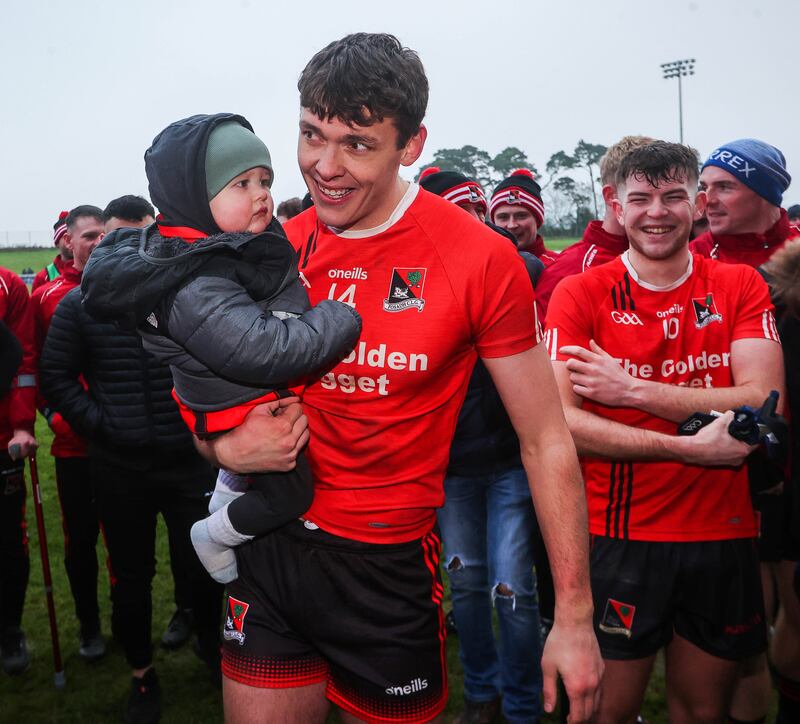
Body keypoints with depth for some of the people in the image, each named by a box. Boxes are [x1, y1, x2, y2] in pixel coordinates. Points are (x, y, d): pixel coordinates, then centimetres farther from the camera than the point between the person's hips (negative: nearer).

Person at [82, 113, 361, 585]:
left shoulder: (256, 241, -4)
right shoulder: (193, 289, -34)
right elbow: (265, 350, -42)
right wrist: (347, 319, -36)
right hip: (245, 416, -9)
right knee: (290, 492, 8)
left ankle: (227, 492, 55)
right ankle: (214, 536, 31)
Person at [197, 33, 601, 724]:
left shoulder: (482, 260, -14)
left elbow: (546, 442, -10)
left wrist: (575, 615, -11)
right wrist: (227, 446, -13)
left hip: (391, 565, -3)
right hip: (271, 546, 3)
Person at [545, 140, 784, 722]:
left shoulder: (742, 286, 2)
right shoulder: (580, 295, -6)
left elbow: (765, 404, -11)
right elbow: (558, 420, -16)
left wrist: (631, 389, -18)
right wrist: (687, 448, -23)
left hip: (724, 535, 3)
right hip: (619, 536, -2)